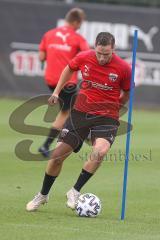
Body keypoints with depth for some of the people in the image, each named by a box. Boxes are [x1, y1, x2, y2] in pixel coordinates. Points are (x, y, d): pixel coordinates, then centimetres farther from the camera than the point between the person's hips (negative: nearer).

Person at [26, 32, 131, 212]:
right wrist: (56, 92, 14)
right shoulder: (84, 58, -8)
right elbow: (69, 69, 16)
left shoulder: (123, 68, -13)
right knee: (57, 154, 1)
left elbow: (127, 93, 6)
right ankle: (43, 195, 25)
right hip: (80, 112, 2)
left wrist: (111, 106, 4)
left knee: (100, 151, -31)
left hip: (106, 117, -2)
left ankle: (75, 192, -14)